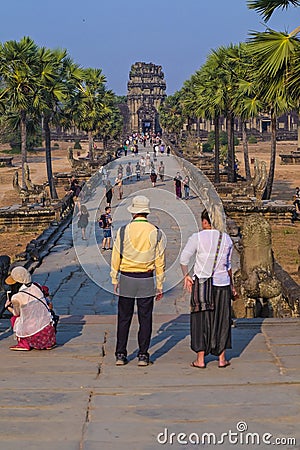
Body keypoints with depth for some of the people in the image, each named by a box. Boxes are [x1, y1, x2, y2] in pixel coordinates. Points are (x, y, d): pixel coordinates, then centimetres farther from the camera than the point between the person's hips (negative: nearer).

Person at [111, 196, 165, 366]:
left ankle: (120, 355, 11)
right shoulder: (156, 233, -2)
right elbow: (160, 261, 1)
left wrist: (114, 280, 8)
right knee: (145, 319, 7)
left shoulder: (124, 231, -4)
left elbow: (116, 257, -1)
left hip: (126, 279, 0)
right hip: (146, 281, 0)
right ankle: (143, 356, 9)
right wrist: (160, 285, 7)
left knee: (124, 319, 8)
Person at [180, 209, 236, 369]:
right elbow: (228, 265, 11)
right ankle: (222, 358, 16)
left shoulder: (197, 237, -8)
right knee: (221, 320, 12)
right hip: (222, 284, 3)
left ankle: (200, 359, 9)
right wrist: (231, 285, 19)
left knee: (201, 320, 6)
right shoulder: (226, 239, 4)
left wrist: (186, 276, 3)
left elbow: (184, 258, -10)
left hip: (202, 284, -3)